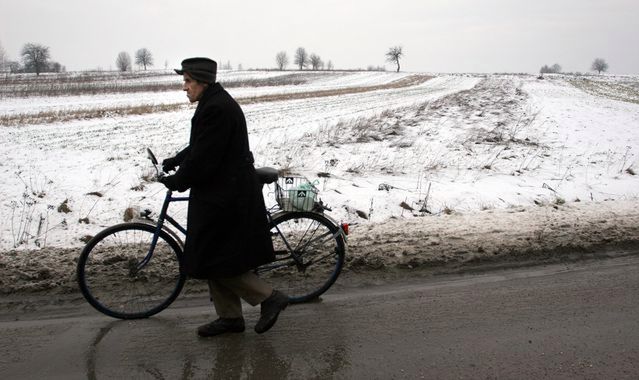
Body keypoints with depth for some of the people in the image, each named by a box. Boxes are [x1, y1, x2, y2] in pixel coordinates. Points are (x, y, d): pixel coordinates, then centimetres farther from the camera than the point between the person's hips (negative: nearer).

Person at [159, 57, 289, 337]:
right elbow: (200, 147, 22)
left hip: (225, 196, -11)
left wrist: (177, 181, -8)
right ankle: (229, 317, 27)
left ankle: (269, 297, 8)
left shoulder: (215, 108, -20)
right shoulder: (217, 102, 13)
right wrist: (174, 162, 12)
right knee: (215, 258, 16)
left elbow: (203, 159, -22)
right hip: (225, 193, 11)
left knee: (217, 261, -2)